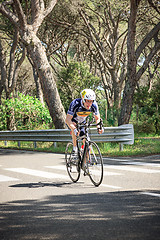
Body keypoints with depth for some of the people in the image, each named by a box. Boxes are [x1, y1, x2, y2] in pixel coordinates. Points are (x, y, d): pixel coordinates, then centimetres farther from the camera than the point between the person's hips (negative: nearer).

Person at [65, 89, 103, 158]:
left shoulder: (94, 105, -25)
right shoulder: (76, 103, -38)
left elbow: (97, 118, -11)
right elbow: (67, 119, -41)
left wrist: (98, 127, -32)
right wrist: (74, 129, -58)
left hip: (82, 122, 4)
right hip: (72, 121, -3)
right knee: (74, 127, -37)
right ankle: (75, 149, -25)